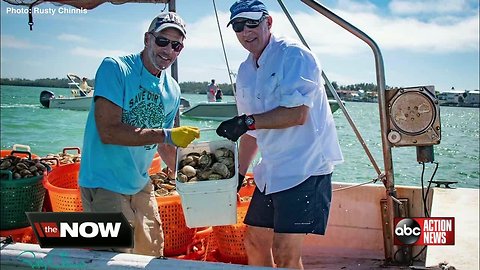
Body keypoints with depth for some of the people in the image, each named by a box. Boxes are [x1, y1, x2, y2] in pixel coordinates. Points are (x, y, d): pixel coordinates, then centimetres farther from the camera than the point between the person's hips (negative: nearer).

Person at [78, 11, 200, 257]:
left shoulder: (173, 91, 7)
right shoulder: (115, 68, -15)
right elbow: (108, 132, -24)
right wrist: (166, 135, -25)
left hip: (140, 186, 7)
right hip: (105, 185, -7)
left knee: (153, 255, 18)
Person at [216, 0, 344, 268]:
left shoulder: (294, 55, -12)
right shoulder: (245, 71, 13)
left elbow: (298, 114, -22)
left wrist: (247, 121, -25)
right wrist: (239, 173, 17)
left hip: (305, 167, -8)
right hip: (271, 171, 9)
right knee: (255, 241, 17)